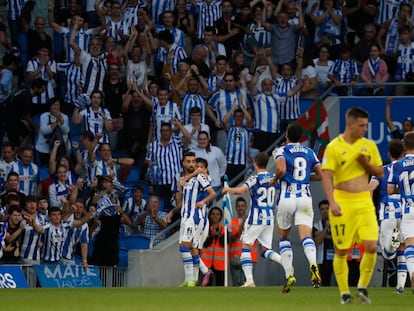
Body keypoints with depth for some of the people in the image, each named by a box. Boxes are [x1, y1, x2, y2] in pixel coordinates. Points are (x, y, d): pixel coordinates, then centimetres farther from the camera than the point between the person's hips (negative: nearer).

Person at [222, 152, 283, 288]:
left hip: (256, 218, -6)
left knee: (245, 246, 3)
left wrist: (228, 189, -7)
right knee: (265, 249, 12)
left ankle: (249, 280, -8)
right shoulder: (273, 178, 6)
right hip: (270, 219, 6)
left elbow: (241, 190, -25)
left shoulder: (254, 179, -12)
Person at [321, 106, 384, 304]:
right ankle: (344, 292, 12)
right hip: (343, 203, -3)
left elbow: (380, 173, 15)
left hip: (365, 202, 3)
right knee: (341, 250, 0)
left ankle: (363, 287, 10)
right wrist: (332, 202, -22)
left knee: (371, 246, -8)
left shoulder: (369, 146, 8)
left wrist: (366, 164, -6)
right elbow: (326, 176, -11)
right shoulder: (334, 147, -5)